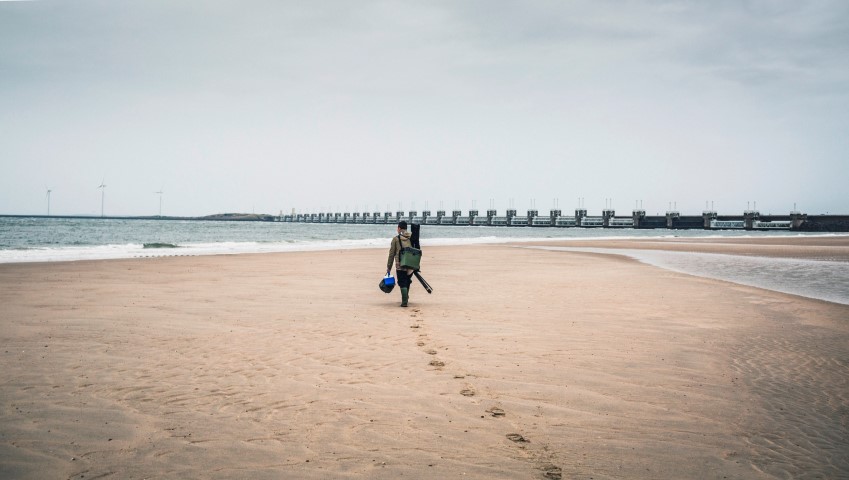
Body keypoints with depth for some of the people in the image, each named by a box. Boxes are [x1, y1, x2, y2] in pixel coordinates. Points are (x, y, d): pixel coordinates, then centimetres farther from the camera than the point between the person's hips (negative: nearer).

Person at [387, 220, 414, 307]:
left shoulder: (396, 239, -1)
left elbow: (391, 254, 1)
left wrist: (389, 267, 7)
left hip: (400, 265, -3)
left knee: (402, 283, 1)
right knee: (407, 282, 22)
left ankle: (404, 301, -10)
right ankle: (406, 298, 34)